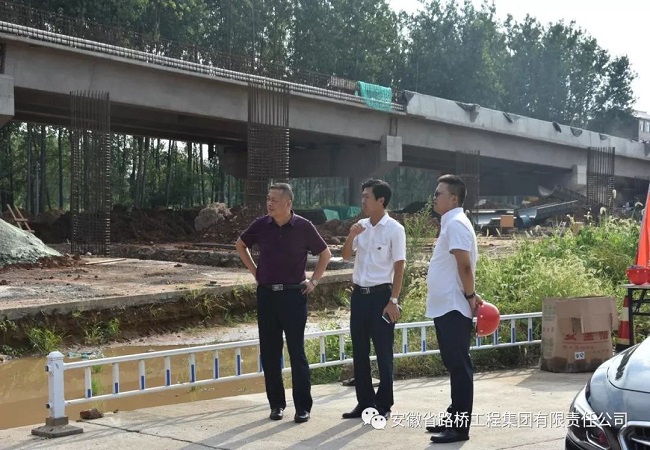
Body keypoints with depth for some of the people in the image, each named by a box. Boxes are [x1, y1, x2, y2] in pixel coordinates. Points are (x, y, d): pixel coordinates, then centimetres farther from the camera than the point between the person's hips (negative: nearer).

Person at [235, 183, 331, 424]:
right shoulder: (261, 225, 1)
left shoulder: (303, 227, -6)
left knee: (297, 352, -1)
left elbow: (325, 253, 6)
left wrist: (314, 280, 1)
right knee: (269, 352, 7)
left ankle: (303, 407, 6)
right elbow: (240, 245, 19)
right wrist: (254, 271, 11)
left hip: (293, 295, -3)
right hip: (266, 294, 3)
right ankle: (276, 404, 18)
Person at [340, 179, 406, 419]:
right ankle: (364, 402, 20)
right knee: (359, 351, 10)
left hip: (381, 294, -6)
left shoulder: (394, 229, -10)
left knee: (383, 352, 1)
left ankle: (383, 405, 11)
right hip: (359, 293, 6)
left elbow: (399, 266, -10)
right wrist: (351, 236, -9)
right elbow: (345, 256, 11)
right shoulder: (361, 226, 7)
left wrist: (393, 301, -15)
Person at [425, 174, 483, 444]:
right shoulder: (450, 223, 18)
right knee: (454, 365, 15)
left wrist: (470, 296, -16)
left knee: (459, 366, -7)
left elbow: (465, 264, -21)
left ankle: (460, 427, -3)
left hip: (454, 308, -10)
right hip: (445, 307, 10)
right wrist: (470, 294, 14)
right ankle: (454, 419, 23)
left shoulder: (456, 223, -14)